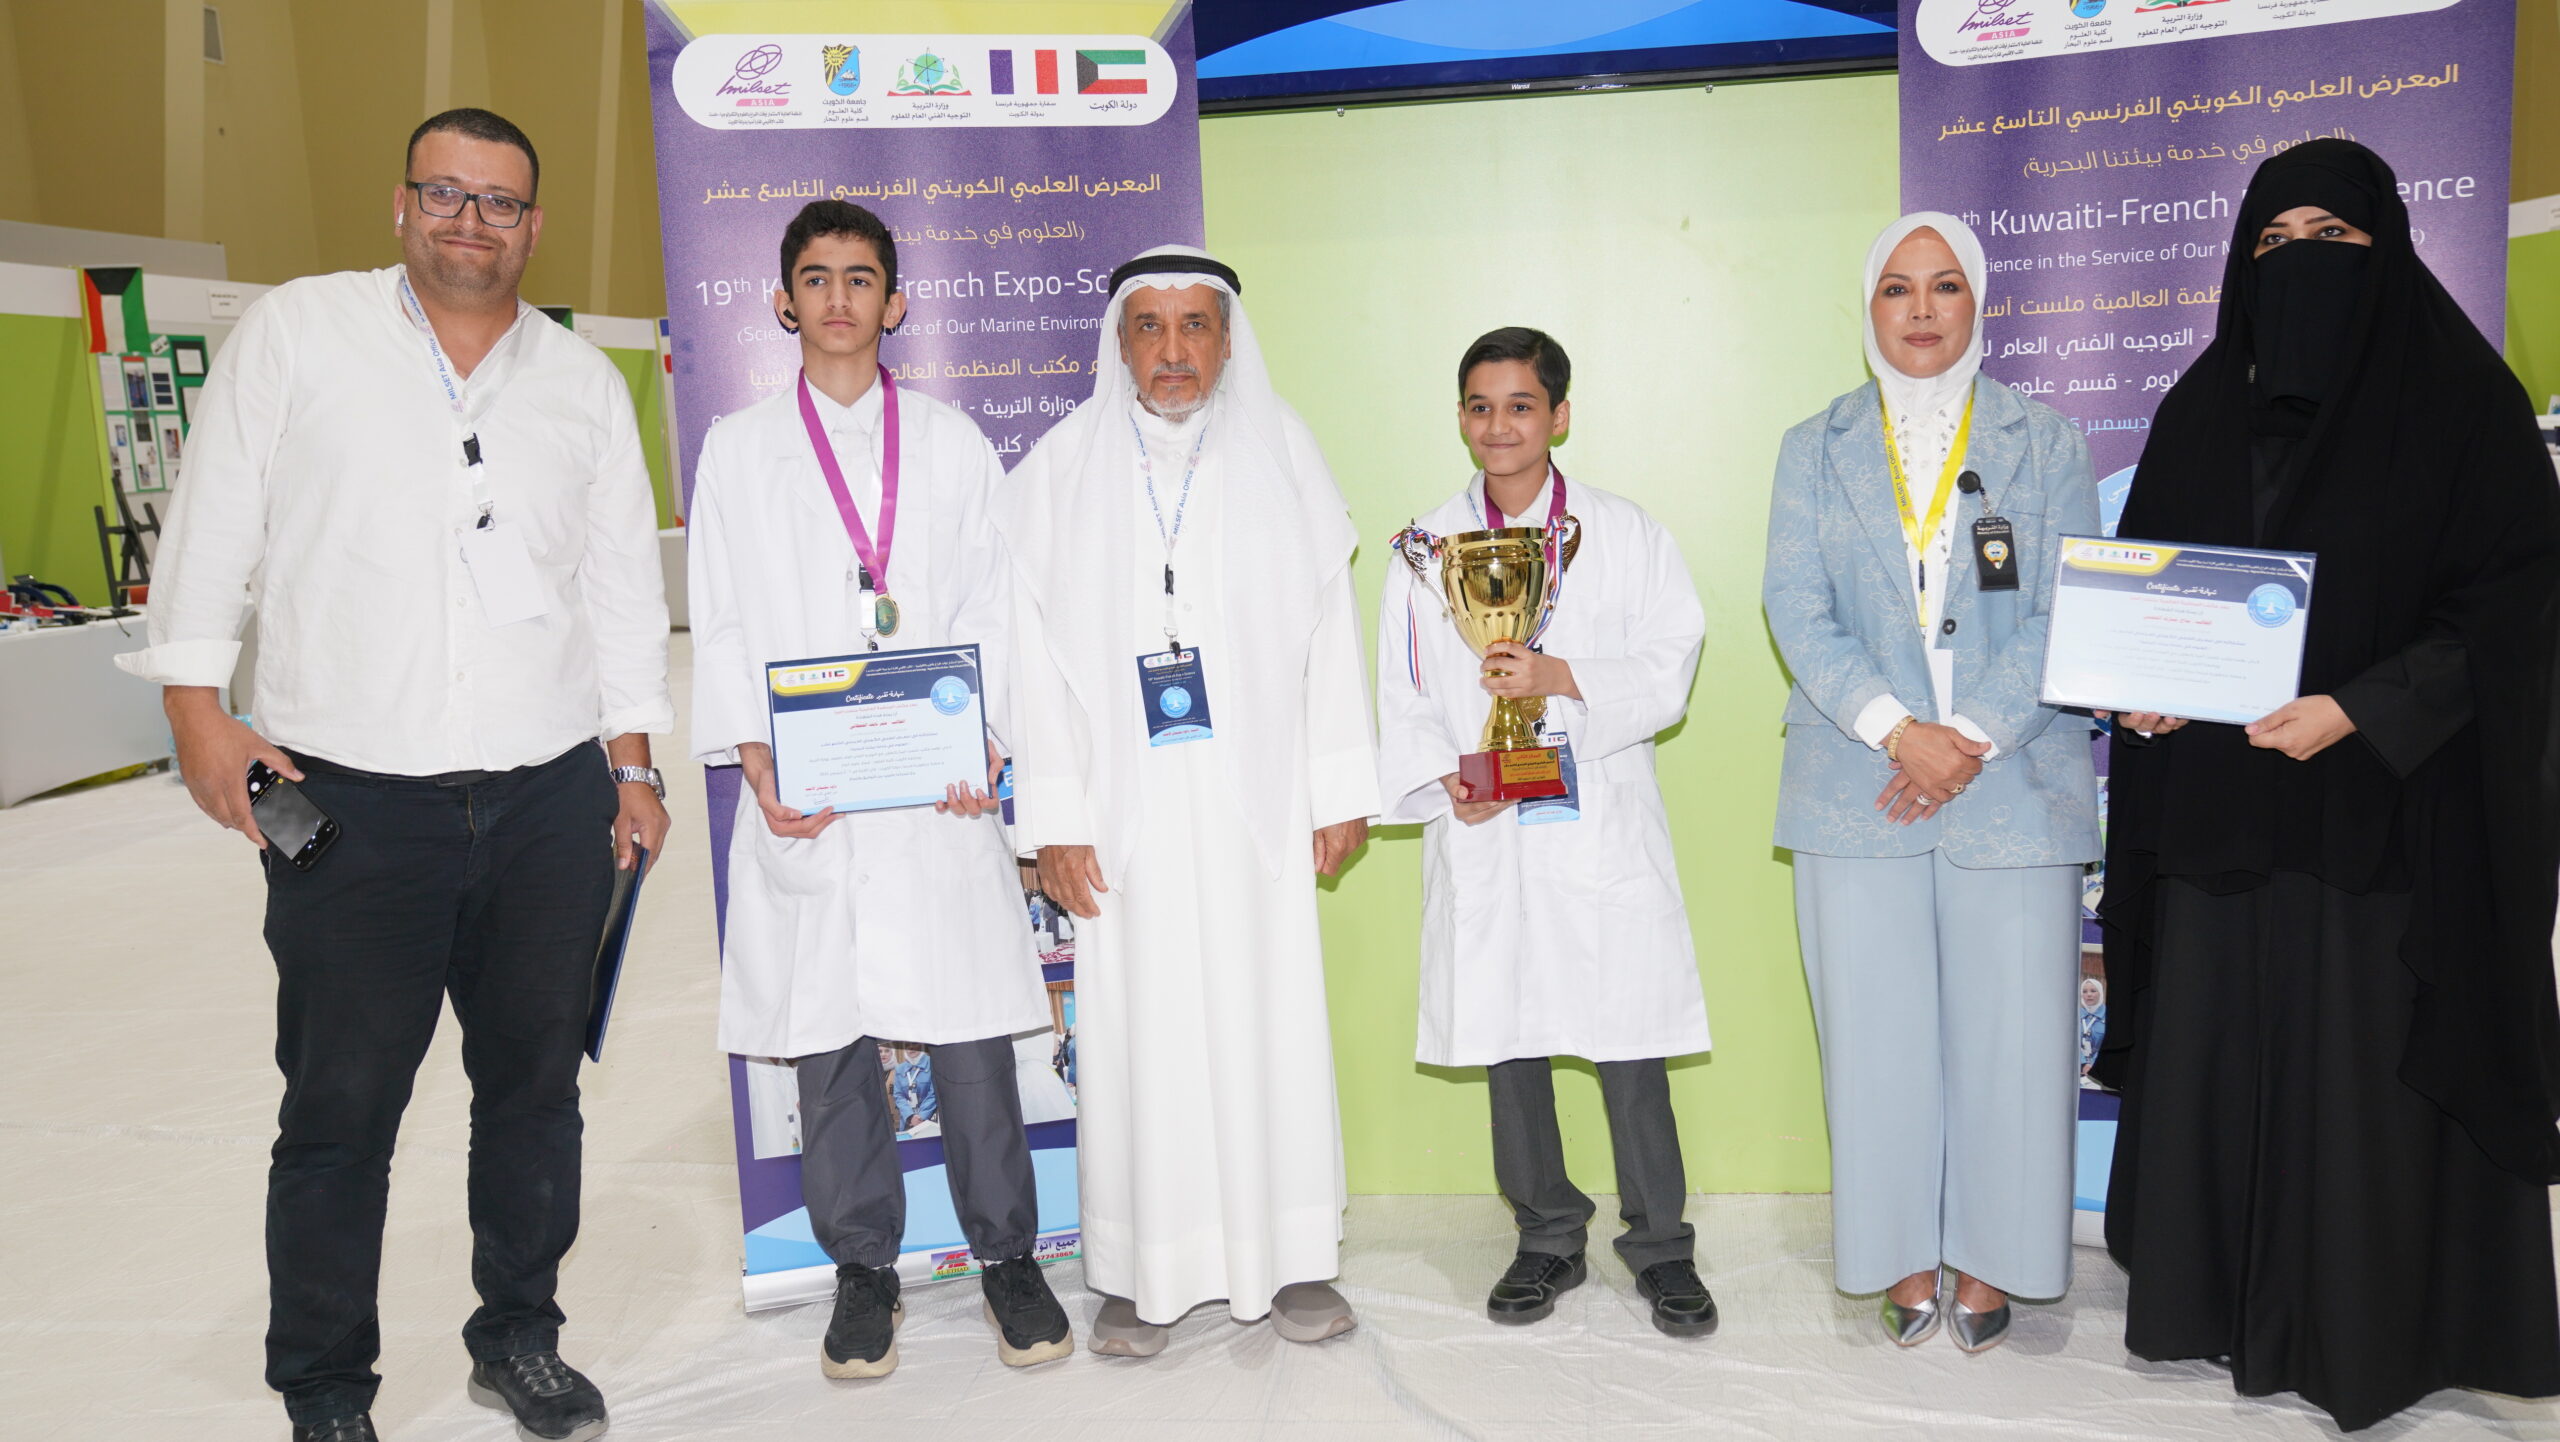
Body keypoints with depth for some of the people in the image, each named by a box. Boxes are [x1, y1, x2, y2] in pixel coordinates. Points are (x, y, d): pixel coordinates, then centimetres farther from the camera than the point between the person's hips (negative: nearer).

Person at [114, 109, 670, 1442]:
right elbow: (216, 522, 2)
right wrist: (196, 703, -6)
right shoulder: (293, 332, 4)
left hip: (552, 799, 3)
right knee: (340, 1106, 3)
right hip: (354, 799, -3)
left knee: (533, 1082, 12)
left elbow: (622, 581, 14)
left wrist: (631, 756, 11)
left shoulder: (584, 381, 12)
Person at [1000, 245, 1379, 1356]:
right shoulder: (1060, 467, 4)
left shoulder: (1282, 452, 7)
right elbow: (1036, 647, 1)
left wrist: (1342, 788, 0)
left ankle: (1294, 1257, 18)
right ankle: (1146, 1270, 16)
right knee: (1139, 1023, 3)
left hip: (1257, 801, 1)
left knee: (1272, 1012, 5)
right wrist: (1054, 815, -5)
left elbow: (1329, 624, 5)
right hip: (1126, 804, 0)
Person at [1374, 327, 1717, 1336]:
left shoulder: (1626, 533, 4)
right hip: (1482, 836, 2)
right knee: (1507, 1039, 9)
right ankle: (1547, 1238, 24)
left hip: (1605, 833, -2)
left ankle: (1661, 1245, 15)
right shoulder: (1427, 546, 9)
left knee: (1628, 1042, -1)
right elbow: (1403, 697, 8)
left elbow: (1670, 669, -2)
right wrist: (1443, 778, -10)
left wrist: (1561, 677, -17)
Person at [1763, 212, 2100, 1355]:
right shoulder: (1815, 450, 11)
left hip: (2012, 783, 0)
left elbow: (2065, 615, 0)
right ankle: (1902, 1259, 17)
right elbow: (1797, 609, 0)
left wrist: (1973, 737, -13)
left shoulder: (2046, 444, 9)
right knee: (1877, 1029, 3)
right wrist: (1897, 732, -14)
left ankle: (1986, 1262, 16)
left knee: (2005, 1026, 1)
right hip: (1858, 788, 1)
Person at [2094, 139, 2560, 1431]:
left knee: (2370, 1066, 1)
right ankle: (2210, 1297, 22)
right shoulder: (2201, 412, 10)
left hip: (2383, 806, -4)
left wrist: (2358, 712, -19)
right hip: (2216, 803, 4)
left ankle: (2369, 1335, 16)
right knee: (2210, 1048, 7)